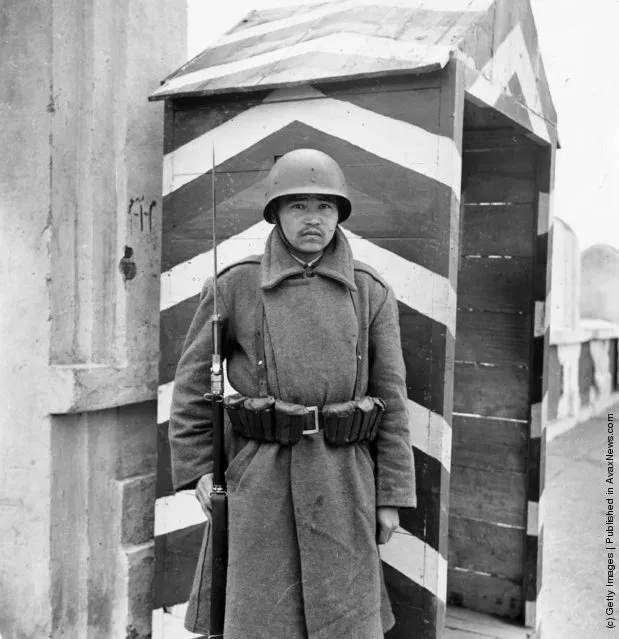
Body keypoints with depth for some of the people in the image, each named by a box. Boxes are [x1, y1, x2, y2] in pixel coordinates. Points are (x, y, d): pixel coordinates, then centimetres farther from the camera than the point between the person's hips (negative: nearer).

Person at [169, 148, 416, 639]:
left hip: (342, 479, 1)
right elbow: (194, 379, 5)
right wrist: (197, 467, -1)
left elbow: (390, 396, 2)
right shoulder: (235, 286, -1)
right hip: (258, 475, -1)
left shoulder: (372, 293, 1)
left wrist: (392, 495, 1)